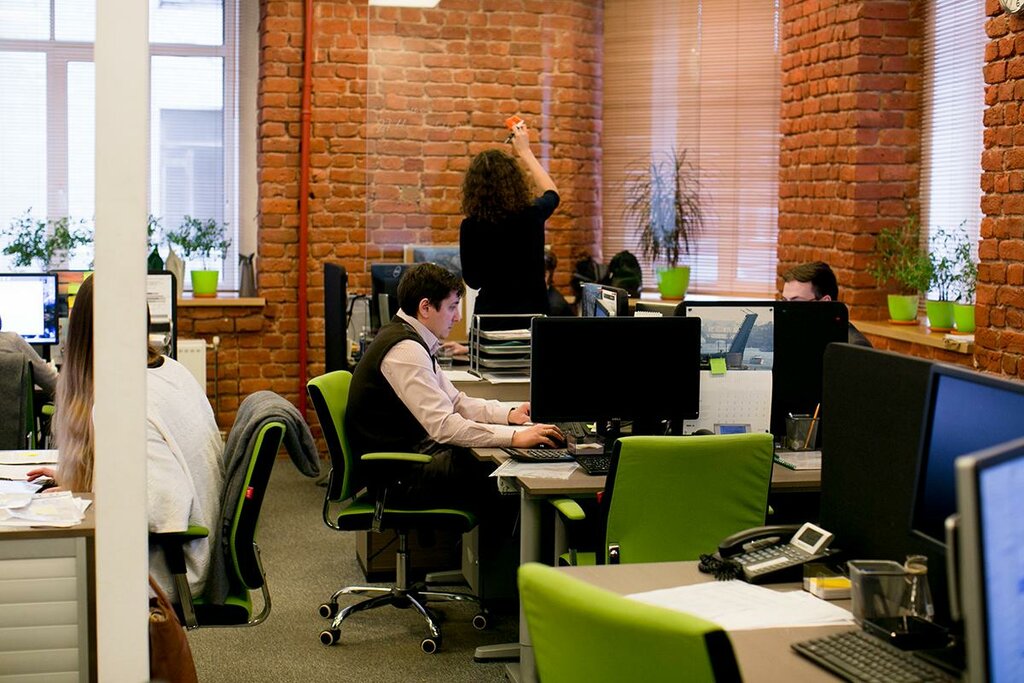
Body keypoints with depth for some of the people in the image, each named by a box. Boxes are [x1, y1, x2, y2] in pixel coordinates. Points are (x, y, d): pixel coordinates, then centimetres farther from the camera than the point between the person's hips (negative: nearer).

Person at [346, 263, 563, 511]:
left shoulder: (409, 339, 11)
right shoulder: (405, 351, -21)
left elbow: (455, 402, 16)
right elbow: (444, 426, -28)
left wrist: (508, 413, 2)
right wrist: (515, 436, -28)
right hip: (399, 476, -10)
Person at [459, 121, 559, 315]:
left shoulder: (470, 227, -12)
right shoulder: (531, 215, -10)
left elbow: (472, 281, 1)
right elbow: (552, 192, 17)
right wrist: (525, 151, 24)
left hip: (490, 311, 0)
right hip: (532, 310, 1)